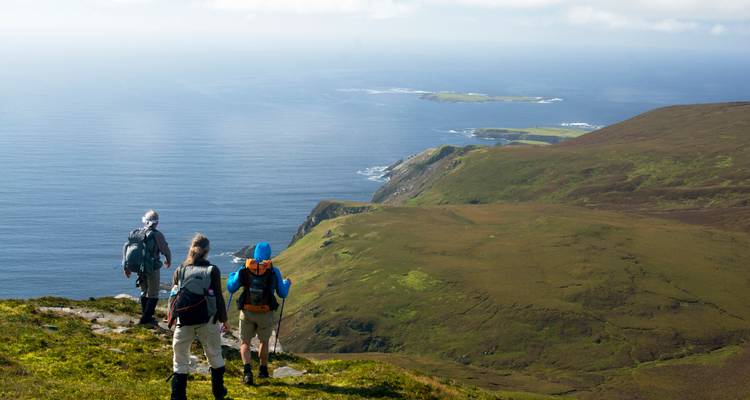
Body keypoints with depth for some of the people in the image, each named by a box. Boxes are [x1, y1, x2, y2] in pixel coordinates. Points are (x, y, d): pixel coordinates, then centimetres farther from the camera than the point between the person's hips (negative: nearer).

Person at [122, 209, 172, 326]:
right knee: (153, 295, 5)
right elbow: (165, 250, -10)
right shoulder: (157, 235, -15)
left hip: (140, 267, 6)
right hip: (153, 268, -6)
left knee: (144, 292, 20)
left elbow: (126, 247, 3)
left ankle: (146, 317, 27)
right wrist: (168, 261, 13)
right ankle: (145, 318, 0)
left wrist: (126, 266, 11)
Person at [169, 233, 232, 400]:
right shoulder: (212, 270, -3)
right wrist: (224, 319, 7)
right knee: (215, 358, 16)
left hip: (184, 321, 1)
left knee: (180, 361, 10)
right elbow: (218, 297, -3)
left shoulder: (180, 270, 4)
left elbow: (174, 297, 7)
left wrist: (172, 317, 19)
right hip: (207, 321, -1)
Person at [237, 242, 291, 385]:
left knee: (245, 343, 8)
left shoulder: (244, 270, -4)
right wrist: (287, 283, 26)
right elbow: (283, 294, 5)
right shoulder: (274, 271, -5)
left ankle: (247, 370, -14)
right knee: (264, 342, 21)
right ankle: (263, 370, 35)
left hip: (247, 313, 0)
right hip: (266, 314, 0)